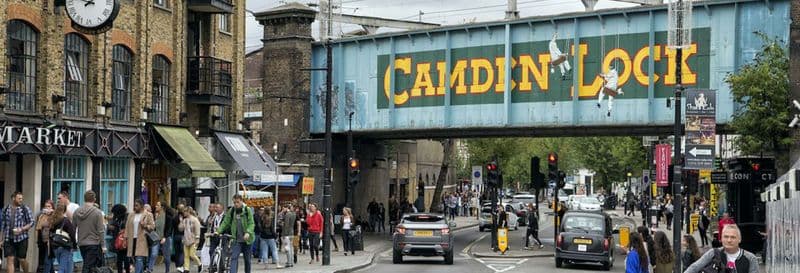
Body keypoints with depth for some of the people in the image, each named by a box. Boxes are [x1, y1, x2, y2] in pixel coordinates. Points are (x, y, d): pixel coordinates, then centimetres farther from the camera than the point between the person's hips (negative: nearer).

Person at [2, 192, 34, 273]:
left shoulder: (25, 209, -2)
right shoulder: (6, 209, 8)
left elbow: (31, 223, -2)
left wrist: (22, 229, -17)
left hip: (21, 238, -2)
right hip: (8, 239, 2)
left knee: (22, 260, 5)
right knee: (9, 259, -4)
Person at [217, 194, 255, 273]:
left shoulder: (247, 210, -5)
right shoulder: (231, 211, 1)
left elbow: (251, 223, -9)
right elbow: (225, 222, 2)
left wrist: (248, 233, -26)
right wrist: (219, 230, -13)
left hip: (246, 239, -1)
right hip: (236, 240, 1)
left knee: (247, 259, 11)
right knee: (234, 257, -14)